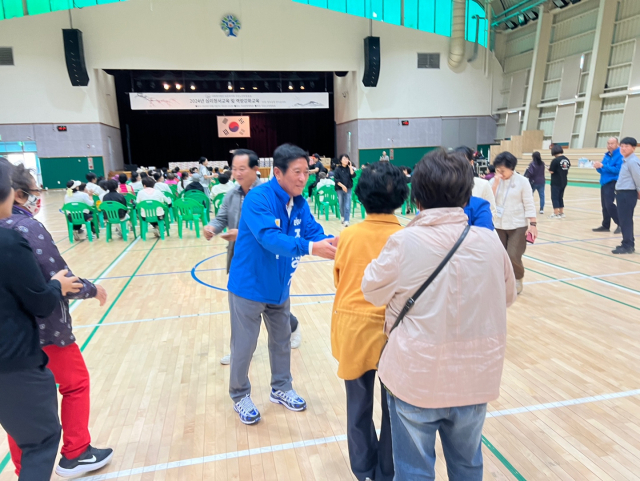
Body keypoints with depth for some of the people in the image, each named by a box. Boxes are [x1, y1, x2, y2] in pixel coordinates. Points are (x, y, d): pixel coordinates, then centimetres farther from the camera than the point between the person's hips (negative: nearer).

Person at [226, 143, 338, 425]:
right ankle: (240, 396, 34)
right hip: (249, 285, -6)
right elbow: (269, 237, -37)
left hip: (278, 286, 7)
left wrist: (331, 243, -32)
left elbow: (314, 231, -9)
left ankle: (281, 389, 42)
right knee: (244, 346, 10)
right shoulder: (258, 198, -24)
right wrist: (310, 247, -48)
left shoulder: (299, 202, -3)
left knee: (282, 340, 20)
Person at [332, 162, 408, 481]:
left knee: (358, 407, 19)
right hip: (393, 331, -2)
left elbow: (339, 282, 4)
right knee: (393, 408, 18)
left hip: (353, 329, 2)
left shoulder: (348, 236, -7)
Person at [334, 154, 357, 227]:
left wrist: (350, 166, -13)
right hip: (340, 189, 0)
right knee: (341, 204, 10)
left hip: (348, 189, 0)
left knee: (347, 205, -8)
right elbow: (336, 179, -7)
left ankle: (346, 220, -10)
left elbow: (353, 175, -11)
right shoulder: (338, 168, -2)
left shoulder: (349, 168, 4)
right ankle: (343, 217, 31)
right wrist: (342, 186, -16)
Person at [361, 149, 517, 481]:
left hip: (416, 378, -3)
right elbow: (507, 296, 8)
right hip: (473, 378, 3)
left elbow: (373, 292, -3)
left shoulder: (403, 242, -19)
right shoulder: (490, 242, -9)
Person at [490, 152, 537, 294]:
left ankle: (518, 280, 18)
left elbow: (529, 205, -5)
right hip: (498, 225, 4)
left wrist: (533, 224, -10)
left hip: (518, 226, -3)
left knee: (513, 256, -9)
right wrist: (496, 183, -15)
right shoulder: (494, 181, 3)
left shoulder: (522, 181, -6)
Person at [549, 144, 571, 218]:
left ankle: (556, 214, 1)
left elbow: (551, 171, -15)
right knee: (560, 197, 17)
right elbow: (567, 171, 11)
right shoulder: (567, 160, 4)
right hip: (564, 182, 7)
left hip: (556, 182, -7)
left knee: (555, 198, 1)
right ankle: (561, 213, 22)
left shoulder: (555, 160, -16)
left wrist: (549, 168, 4)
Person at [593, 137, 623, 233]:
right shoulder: (607, 155, 14)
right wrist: (598, 167, -6)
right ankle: (605, 226, 17)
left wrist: (603, 166, -22)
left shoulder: (620, 155, -9)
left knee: (609, 204, -17)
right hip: (604, 183, 8)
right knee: (604, 205, 10)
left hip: (612, 183, -8)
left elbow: (617, 170, -19)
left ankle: (621, 224, -5)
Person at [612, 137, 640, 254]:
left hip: (628, 194, -10)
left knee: (626, 220, -6)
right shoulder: (626, 160, 13)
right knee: (624, 220, 14)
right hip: (622, 193, 10)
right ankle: (628, 244, 22)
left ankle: (628, 246, -1)